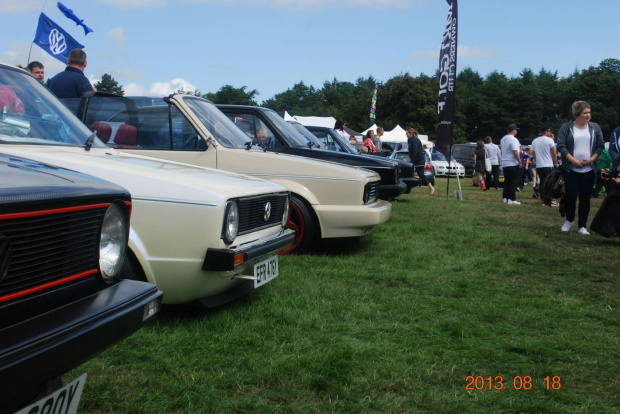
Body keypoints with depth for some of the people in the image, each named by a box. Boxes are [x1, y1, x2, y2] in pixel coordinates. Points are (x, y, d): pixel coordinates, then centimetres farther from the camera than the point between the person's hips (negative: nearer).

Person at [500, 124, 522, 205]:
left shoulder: (503, 139, 12)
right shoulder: (513, 139, -15)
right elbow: (515, 152, -21)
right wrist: (520, 162, -16)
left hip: (504, 164, 8)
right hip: (513, 164, -8)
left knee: (507, 181, 14)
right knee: (514, 181, -4)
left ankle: (505, 198, 14)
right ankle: (511, 199, -7)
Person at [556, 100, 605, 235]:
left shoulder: (595, 128, 7)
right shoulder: (567, 127, -1)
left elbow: (600, 146, 6)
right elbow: (561, 146, -7)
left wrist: (591, 159, -8)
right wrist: (573, 160, -14)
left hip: (589, 169, 2)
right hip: (570, 169, -2)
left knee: (585, 198, 3)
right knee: (570, 196, -3)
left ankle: (582, 226, 11)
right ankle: (569, 220, 23)